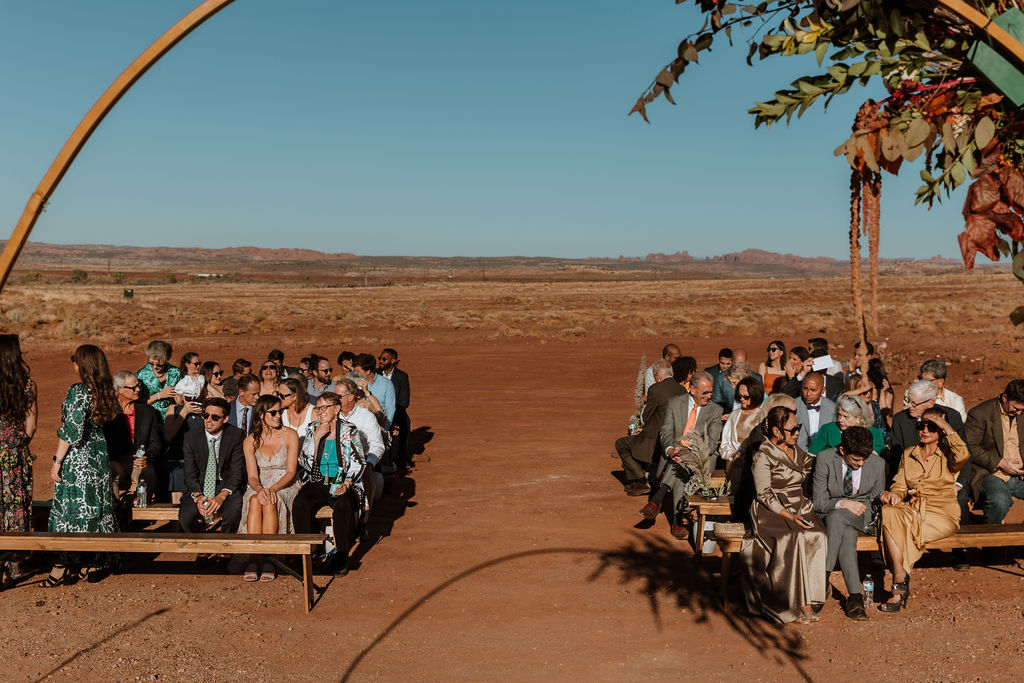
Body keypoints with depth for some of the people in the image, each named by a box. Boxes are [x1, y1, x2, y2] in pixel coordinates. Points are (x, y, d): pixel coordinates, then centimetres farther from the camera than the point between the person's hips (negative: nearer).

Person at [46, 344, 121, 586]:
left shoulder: (78, 391, -17)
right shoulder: (105, 391, 4)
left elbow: (71, 431, -19)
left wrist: (57, 461, -12)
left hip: (77, 457, -7)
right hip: (99, 454, 7)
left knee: (71, 509, 0)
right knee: (96, 506, 12)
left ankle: (63, 566, 7)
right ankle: (98, 561, 19)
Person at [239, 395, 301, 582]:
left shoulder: (290, 435, -4)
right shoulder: (250, 441, 2)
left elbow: (291, 472, -8)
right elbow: (252, 477, -4)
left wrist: (273, 488, -25)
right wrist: (260, 489, -27)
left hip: (286, 486, -2)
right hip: (260, 486, 2)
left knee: (270, 503, -34)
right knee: (255, 501, -33)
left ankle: (268, 559, -35)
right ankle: (253, 559, -36)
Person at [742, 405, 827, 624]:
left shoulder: (797, 451, 16)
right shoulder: (763, 456, -5)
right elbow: (765, 495, -11)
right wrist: (789, 516, -22)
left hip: (800, 510, 6)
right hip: (771, 514, -6)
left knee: (818, 537, -25)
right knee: (795, 539, -33)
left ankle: (806, 600, -22)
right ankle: (797, 604, -23)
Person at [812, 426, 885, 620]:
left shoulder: (878, 463, -6)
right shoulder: (825, 459, -13)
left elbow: (875, 497, 12)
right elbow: (818, 502, -10)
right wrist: (843, 504, -24)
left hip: (861, 515, 0)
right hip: (831, 514, 0)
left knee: (837, 518, -36)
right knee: (847, 535, -35)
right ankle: (855, 596, -33)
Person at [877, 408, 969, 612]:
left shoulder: (947, 454, 7)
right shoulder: (908, 454, 19)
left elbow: (963, 457, -19)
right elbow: (900, 485, 14)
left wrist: (948, 428, -12)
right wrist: (893, 494, -9)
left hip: (943, 513, -4)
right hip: (913, 509, 4)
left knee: (899, 522, -31)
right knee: (889, 512, -32)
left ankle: (900, 582, -21)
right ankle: (901, 579, -33)